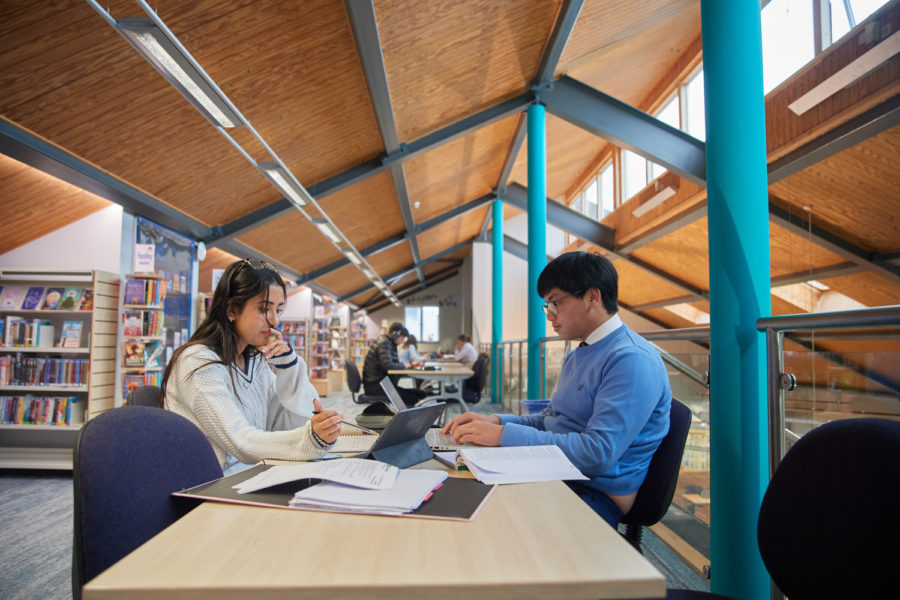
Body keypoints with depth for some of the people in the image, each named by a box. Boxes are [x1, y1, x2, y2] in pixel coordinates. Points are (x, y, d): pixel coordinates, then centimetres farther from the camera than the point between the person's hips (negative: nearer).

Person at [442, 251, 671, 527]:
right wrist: (495, 421, 1)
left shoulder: (633, 361, -18)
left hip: (595, 494, -8)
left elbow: (598, 454, -26)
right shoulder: (577, 356, 14)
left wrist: (504, 435, -25)